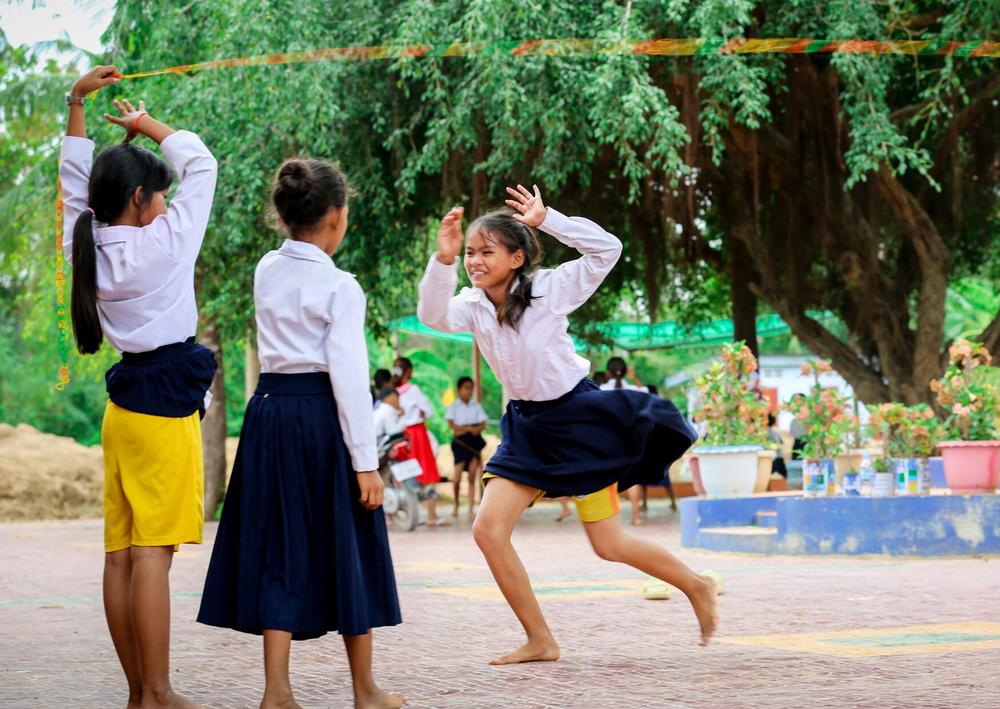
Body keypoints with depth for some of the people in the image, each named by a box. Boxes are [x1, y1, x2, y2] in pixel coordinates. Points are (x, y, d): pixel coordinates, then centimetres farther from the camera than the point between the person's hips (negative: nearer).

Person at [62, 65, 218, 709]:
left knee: (122, 554, 5)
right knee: (153, 553, -9)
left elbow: (77, 181, 22)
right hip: (166, 402, -8)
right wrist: (147, 123, 13)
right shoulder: (161, 245, -11)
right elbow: (201, 166, 0)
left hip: (123, 406, 8)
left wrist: (77, 106, 24)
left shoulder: (88, 248, 6)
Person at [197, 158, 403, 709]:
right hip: (323, 417, -5)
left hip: (269, 413, 5)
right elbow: (348, 374, -15)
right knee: (343, 546, 6)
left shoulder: (267, 271, 7)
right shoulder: (340, 286, -10)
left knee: (280, 545, 7)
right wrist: (365, 460, -13)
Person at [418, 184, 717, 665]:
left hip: (578, 417, -6)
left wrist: (547, 220, -26)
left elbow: (608, 249, -22)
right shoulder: (473, 305, -3)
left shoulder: (550, 289, -14)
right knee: (488, 530, -7)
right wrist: (442, 261, -36)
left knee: (608, 544, -1)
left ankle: (697, 587, 24)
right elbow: (434, 317, -23)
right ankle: (539, 641, 5)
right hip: (527, 426, 6)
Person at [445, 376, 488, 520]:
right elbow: (452, 425, -6)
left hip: (474, 441, 2)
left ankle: (471, 508, -2)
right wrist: (470, 428, -14)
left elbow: (483, 425, 3)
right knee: (458, 475, -8)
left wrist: (463, 429, -13)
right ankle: (456, 505, 9)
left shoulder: (476, 406, 10)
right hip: (460, 442, -2)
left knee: (473, 476, -2)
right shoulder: (454, 406, 4)